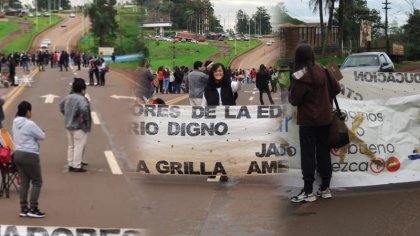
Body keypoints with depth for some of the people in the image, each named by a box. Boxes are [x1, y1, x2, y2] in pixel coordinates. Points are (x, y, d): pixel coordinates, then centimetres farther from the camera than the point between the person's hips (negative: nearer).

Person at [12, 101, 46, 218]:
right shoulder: (30, 124, -18)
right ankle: (33, 209, -1)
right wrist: (35, 134, 12)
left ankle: (23, 209, 14)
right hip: (30, 155, -8)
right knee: (37, 182, 2)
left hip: (18, 154, 8)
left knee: (24, 182, 13)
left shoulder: (15, 123, 7)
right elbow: (42, 136, -10)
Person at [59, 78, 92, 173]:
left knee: (71, 146, 18)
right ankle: (76, 166, 2)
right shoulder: (81, 99, -21)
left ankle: (71, 164, 26)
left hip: (69, 125, 9)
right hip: (79, 126, -9)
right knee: (79, 146, -1)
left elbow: (61, 106, 20)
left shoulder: (68, 97, 6)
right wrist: (83, 118, -20)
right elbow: (84, 109, -37)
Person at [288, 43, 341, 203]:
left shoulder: (299, 76, -19)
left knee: (308, 155, -1)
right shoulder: (322, 70, 0)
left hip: (308, 120, -6)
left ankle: (308, 192, 1)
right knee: (323, 152, 13)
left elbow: (294, 100, -15)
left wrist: (291, 92, 3)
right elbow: (336, 89, 8)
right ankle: (325, 188, 18)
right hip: (324, 118, 6)